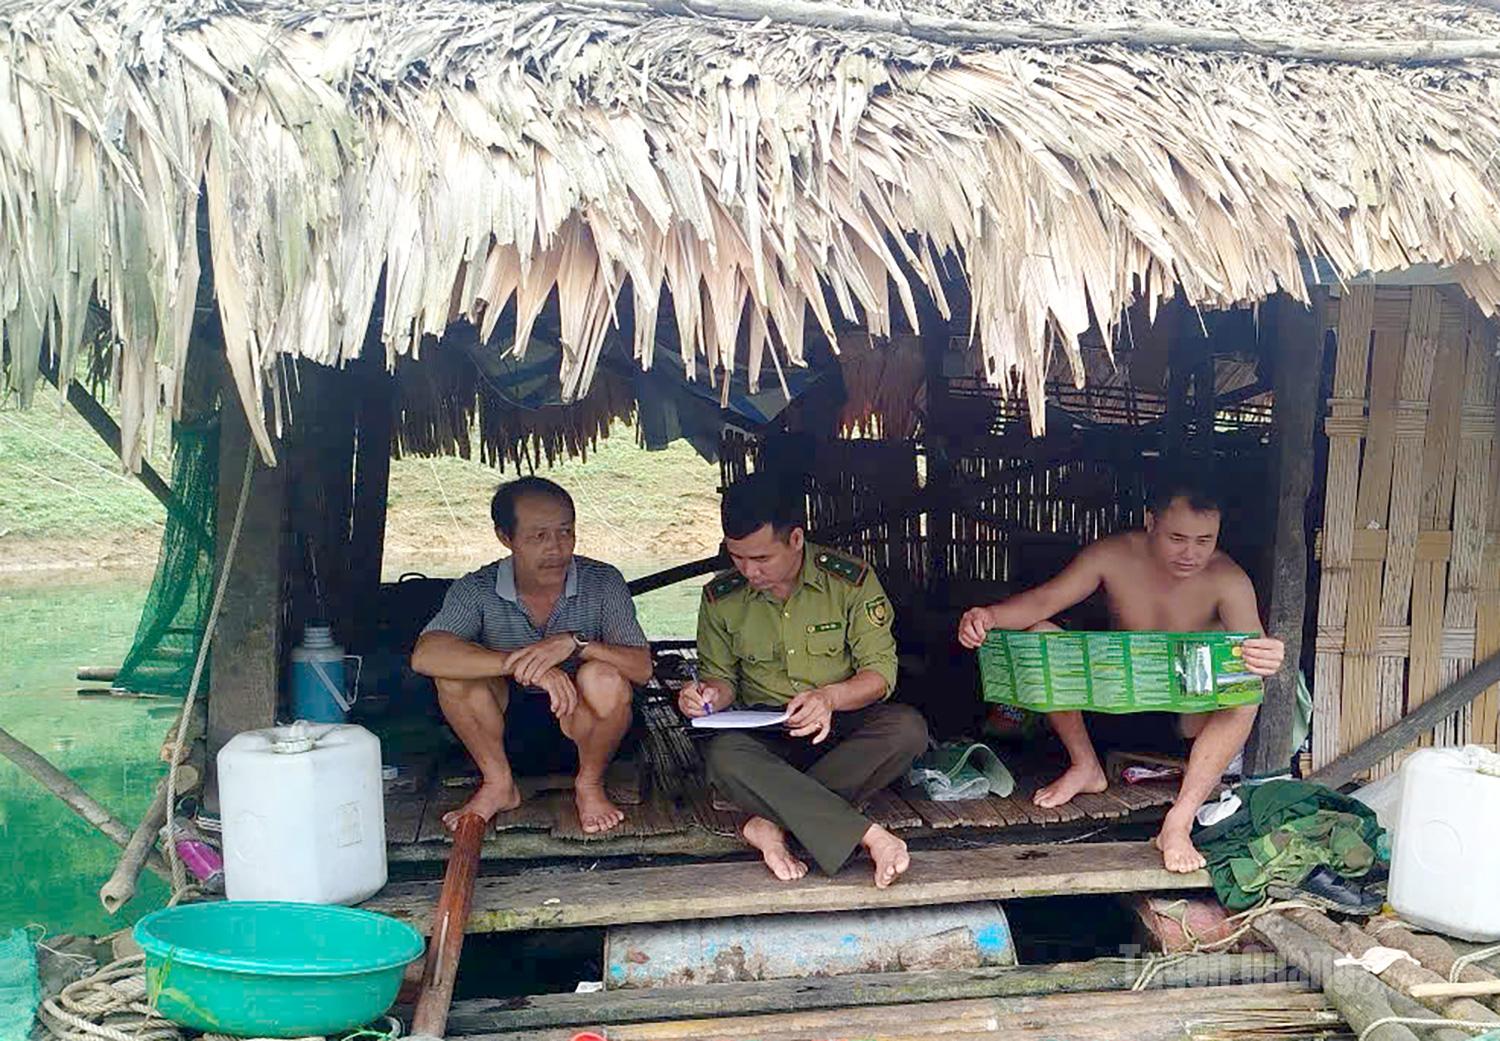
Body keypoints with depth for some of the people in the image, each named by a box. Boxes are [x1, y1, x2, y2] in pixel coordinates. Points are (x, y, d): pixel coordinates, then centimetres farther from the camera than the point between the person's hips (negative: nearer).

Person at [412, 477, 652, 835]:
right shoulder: (477, 590, -12)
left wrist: (575, 643, -37)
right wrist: (519, 663, -42)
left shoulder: (603, 583, -12)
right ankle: (498, 784, -4)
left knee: (605, 678, -33)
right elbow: (425, 655, -30)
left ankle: (590, 785, -4)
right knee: (455, 670, -24)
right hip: (507, 725, 1)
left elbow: (642, 667, -19)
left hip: (580, 723, -1)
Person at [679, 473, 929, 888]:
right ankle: (868, 834, -38)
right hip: (766, 736, 0)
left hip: (845, 727, 0)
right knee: (723, 754, -34)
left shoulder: (850, 580, -6)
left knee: (907, 728, -32)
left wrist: (830, 697, -27)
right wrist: (710, 694, -13)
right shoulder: (721, 597, 1)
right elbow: (720, 674, 12)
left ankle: (773, 822, -32)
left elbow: (881, 670, -7)